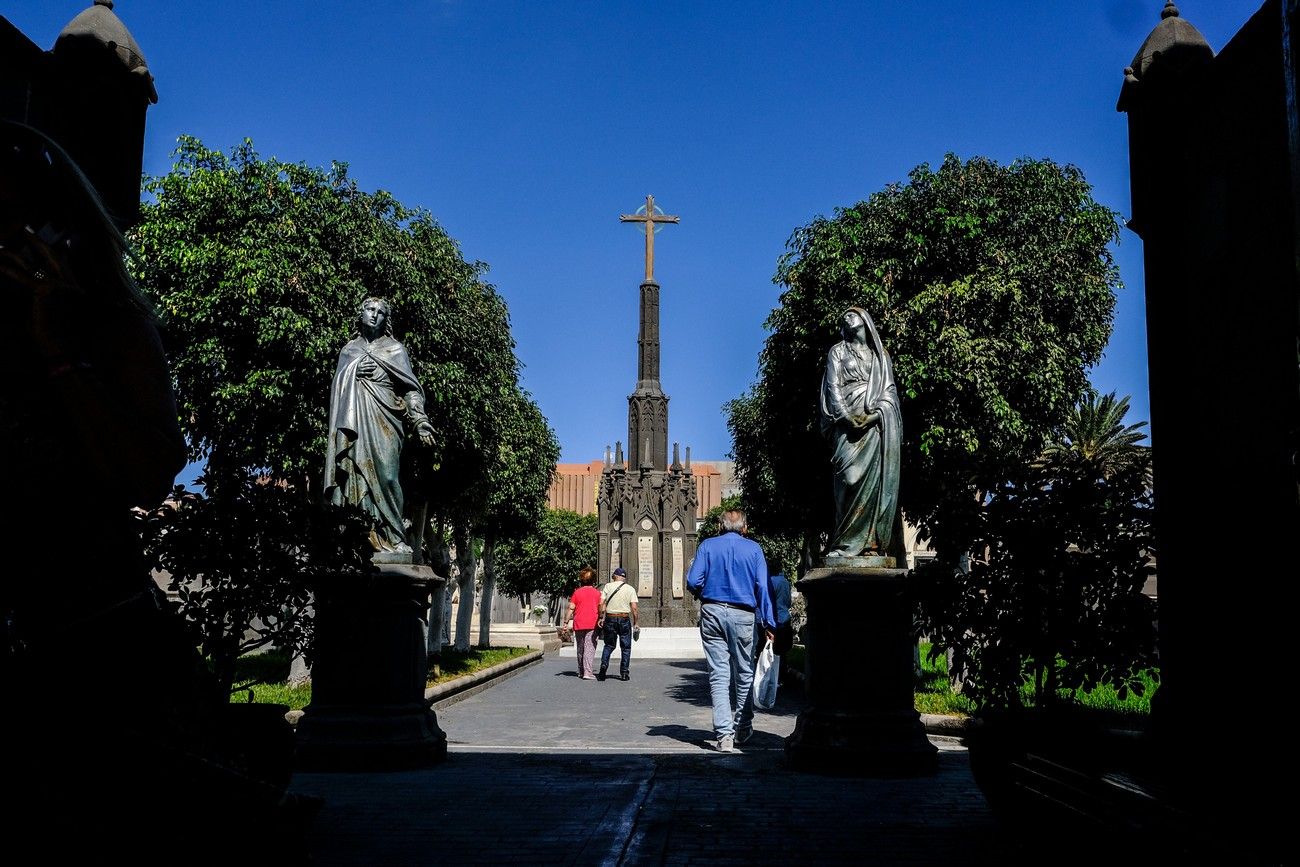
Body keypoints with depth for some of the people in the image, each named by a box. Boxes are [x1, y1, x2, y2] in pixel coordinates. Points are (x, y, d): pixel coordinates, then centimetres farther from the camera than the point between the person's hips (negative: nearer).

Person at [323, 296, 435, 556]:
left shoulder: (394, 349, 13)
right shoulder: (349, 349, 22)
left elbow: (411, 389, 7)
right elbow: (337, 385, 19)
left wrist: (420, 422, -6)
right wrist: (354, 371, -2)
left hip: (383, 421, -3)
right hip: (354, 423, 3)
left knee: (385, 476, -16)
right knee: (355, 476, -7)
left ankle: (394, 538, -16)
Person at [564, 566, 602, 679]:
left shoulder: (577, 592, 5)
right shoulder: (597, 593, 3)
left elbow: (571, 608, 2)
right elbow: (600, 609, 4)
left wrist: (566, 622, 6)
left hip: (578, 624, 2)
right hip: (592, 624, -2)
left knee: (580, 648, 15)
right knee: (590, 648, -6)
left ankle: (581, 672, 22)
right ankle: (587, 672, -16)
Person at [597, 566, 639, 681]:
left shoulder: (608, 586, 3)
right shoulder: (630, 589, 2)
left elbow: (602, 604, -5)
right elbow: (634, 608, -5)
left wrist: (601, 618, -2)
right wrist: (636, 623, 0)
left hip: (610, 618, 1)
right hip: (624, 619, -1)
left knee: (609, 645, 15)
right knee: (626, 647, 8)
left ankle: (603, 665, -5)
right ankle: (624, 673, 5)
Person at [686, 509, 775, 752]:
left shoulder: (707, 546, 4)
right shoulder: (753, 549, 3)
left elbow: (692, 581, -4)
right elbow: (763, 587, -3)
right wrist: (768, 623, -2)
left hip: (712, 612, 0)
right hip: (743, 615, 0)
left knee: (718, 674, 0)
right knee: (744, 673, 15)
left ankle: (724, 734, -7)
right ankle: (742, 728, 27)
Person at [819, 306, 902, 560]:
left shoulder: (881, 355, 21)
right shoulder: (838, 351, 16)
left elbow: (890, 389, 12)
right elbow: (833, 387, 5)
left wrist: (878, 413, -7)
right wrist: (847, 416, -10)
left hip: (878, 423, 2)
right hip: (848, 421, -2)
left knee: (877, 479, -8)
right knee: (849, 479, -13)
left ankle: (874, 541, -10)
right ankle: (844, 543, -16)